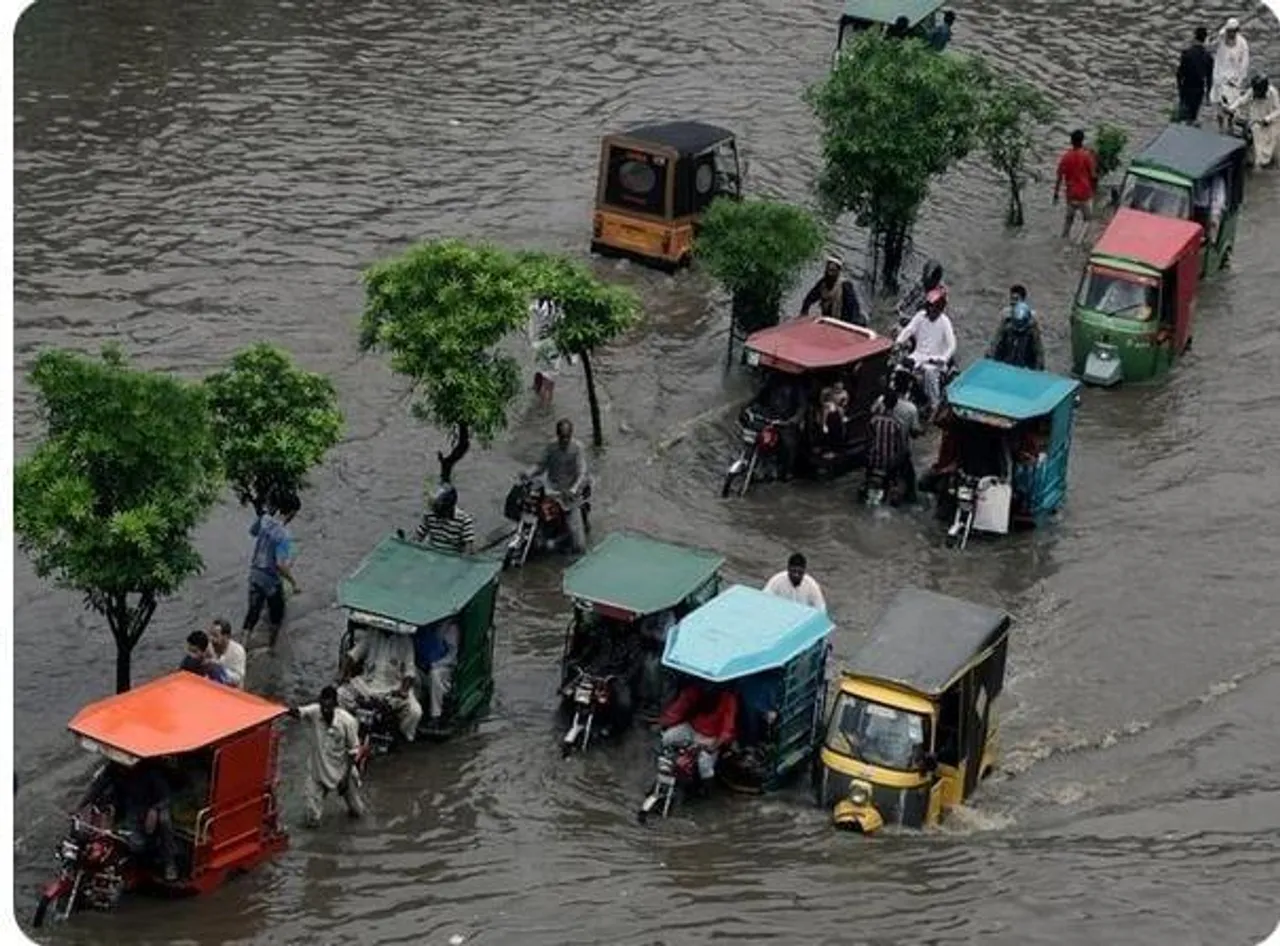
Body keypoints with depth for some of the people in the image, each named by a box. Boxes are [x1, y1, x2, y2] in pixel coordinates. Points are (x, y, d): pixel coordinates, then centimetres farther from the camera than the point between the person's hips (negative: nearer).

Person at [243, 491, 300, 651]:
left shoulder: (263, 519, -9)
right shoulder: (284, 535, -30)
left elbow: (252, 531, 15)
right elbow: (281, 565, -32)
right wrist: (294, 582, -19)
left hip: (255, 573, 6)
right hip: (271, 580, -6)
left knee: (253, 610, 18)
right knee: (276, 613, 20)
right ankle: (271, 646, 35)